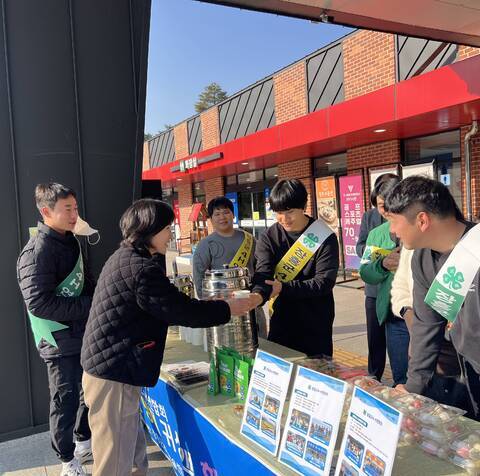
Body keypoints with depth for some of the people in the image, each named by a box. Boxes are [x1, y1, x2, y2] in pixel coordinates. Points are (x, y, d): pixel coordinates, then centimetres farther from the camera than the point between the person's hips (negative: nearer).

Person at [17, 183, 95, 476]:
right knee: (66, 400, 7)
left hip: (84, 335, 8)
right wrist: (89, 306, -21)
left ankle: (84, 441, 42)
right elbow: (38, 302, -24)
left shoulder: (71, 241, 8)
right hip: (60, 341, -8)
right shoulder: (37, 251, -18)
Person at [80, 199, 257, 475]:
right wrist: (227, 310, -7)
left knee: (132, 446, 22)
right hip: (115, 374, -10)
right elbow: (181, 310, -19)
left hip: (109, 365, 10)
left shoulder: (126, 257, 11)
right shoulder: (140, 269, -23)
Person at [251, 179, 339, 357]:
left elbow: (325, 281, -15)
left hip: (316, 322, -2)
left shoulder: (324, 237, -9)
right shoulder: (268, 237, -2)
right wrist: (258, 295, -37)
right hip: (281, 322, 2)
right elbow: (263, 273, -14)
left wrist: (284, 288, -24)